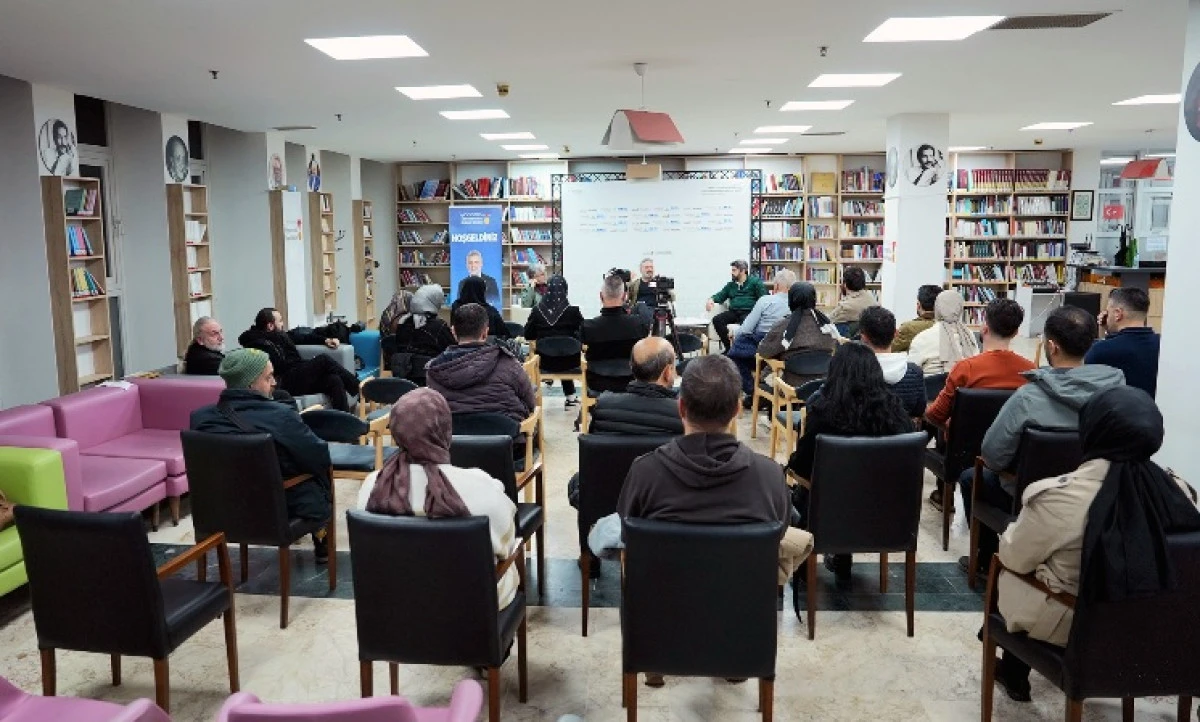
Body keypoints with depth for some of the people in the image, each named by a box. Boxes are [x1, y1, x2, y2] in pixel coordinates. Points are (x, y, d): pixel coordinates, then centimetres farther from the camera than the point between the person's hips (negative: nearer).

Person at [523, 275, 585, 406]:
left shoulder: (537, 310, -9)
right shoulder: (573, 311, -14)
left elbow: (528, 336, 0)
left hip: (544, 361, 2)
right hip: (568, 361, -2)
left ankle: (570, 397, 41)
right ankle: (570, 397, 39)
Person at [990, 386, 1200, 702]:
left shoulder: (1059, 496, -27)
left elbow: (1015, 558, -12)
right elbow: (1151, 558, 5)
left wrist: (1012, 532, 9)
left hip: (1069, 625, -5)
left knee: (1006, 573, 20)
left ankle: (1014, 675, 37)